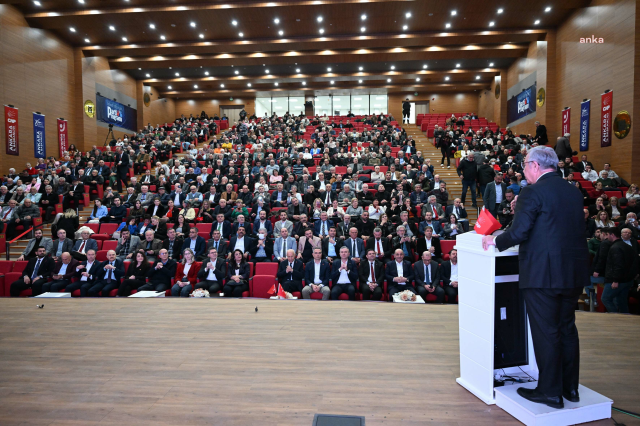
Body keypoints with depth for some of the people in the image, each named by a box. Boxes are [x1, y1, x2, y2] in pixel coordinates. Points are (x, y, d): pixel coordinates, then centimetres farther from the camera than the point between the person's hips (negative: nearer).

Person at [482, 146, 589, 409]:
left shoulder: (533, 192, -12)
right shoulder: (574, 192, 10)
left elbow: (518, 232, -19)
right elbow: (576, 230, 19)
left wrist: (495, 241, -1)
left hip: (542, 273, -8)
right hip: (574, 272, 8)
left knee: (545, 332, 4)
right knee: (567, 328, 19)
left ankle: (550, 392, 16)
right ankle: (570, 387, 31)